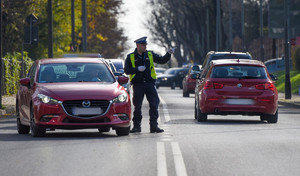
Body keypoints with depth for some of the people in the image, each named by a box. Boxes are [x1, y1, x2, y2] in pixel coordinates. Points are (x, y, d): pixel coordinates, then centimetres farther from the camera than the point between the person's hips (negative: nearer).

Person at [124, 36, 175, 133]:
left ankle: (154, 126, -3)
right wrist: (137, 69, -14)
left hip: (150, 83, 2)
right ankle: (136, 126, 12)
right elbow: (126, 70, 0)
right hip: (137, 84, -2)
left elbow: (162, 60, 8)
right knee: (137, 106, 2)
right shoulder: (131, 57, 4)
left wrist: (168, 54, -8)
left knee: (154, 105, -6)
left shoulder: (150, 54, 10)